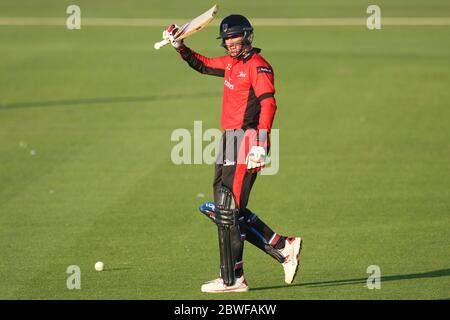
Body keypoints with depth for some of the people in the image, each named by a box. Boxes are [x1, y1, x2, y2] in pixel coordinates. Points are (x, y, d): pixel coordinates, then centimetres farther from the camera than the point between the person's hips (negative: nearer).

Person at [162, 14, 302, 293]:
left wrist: (261, 143, -31)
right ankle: (284, 248, 14)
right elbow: (202, 64, 34)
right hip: (229, 142, 10)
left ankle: (233, 279, -4)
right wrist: (179, 45, 19)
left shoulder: (257, 66, -11)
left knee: (228, 211, -9)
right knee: (225, 210, 11)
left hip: (246, 142, -10)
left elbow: (268, 104, -21)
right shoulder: (231, 63, 16)